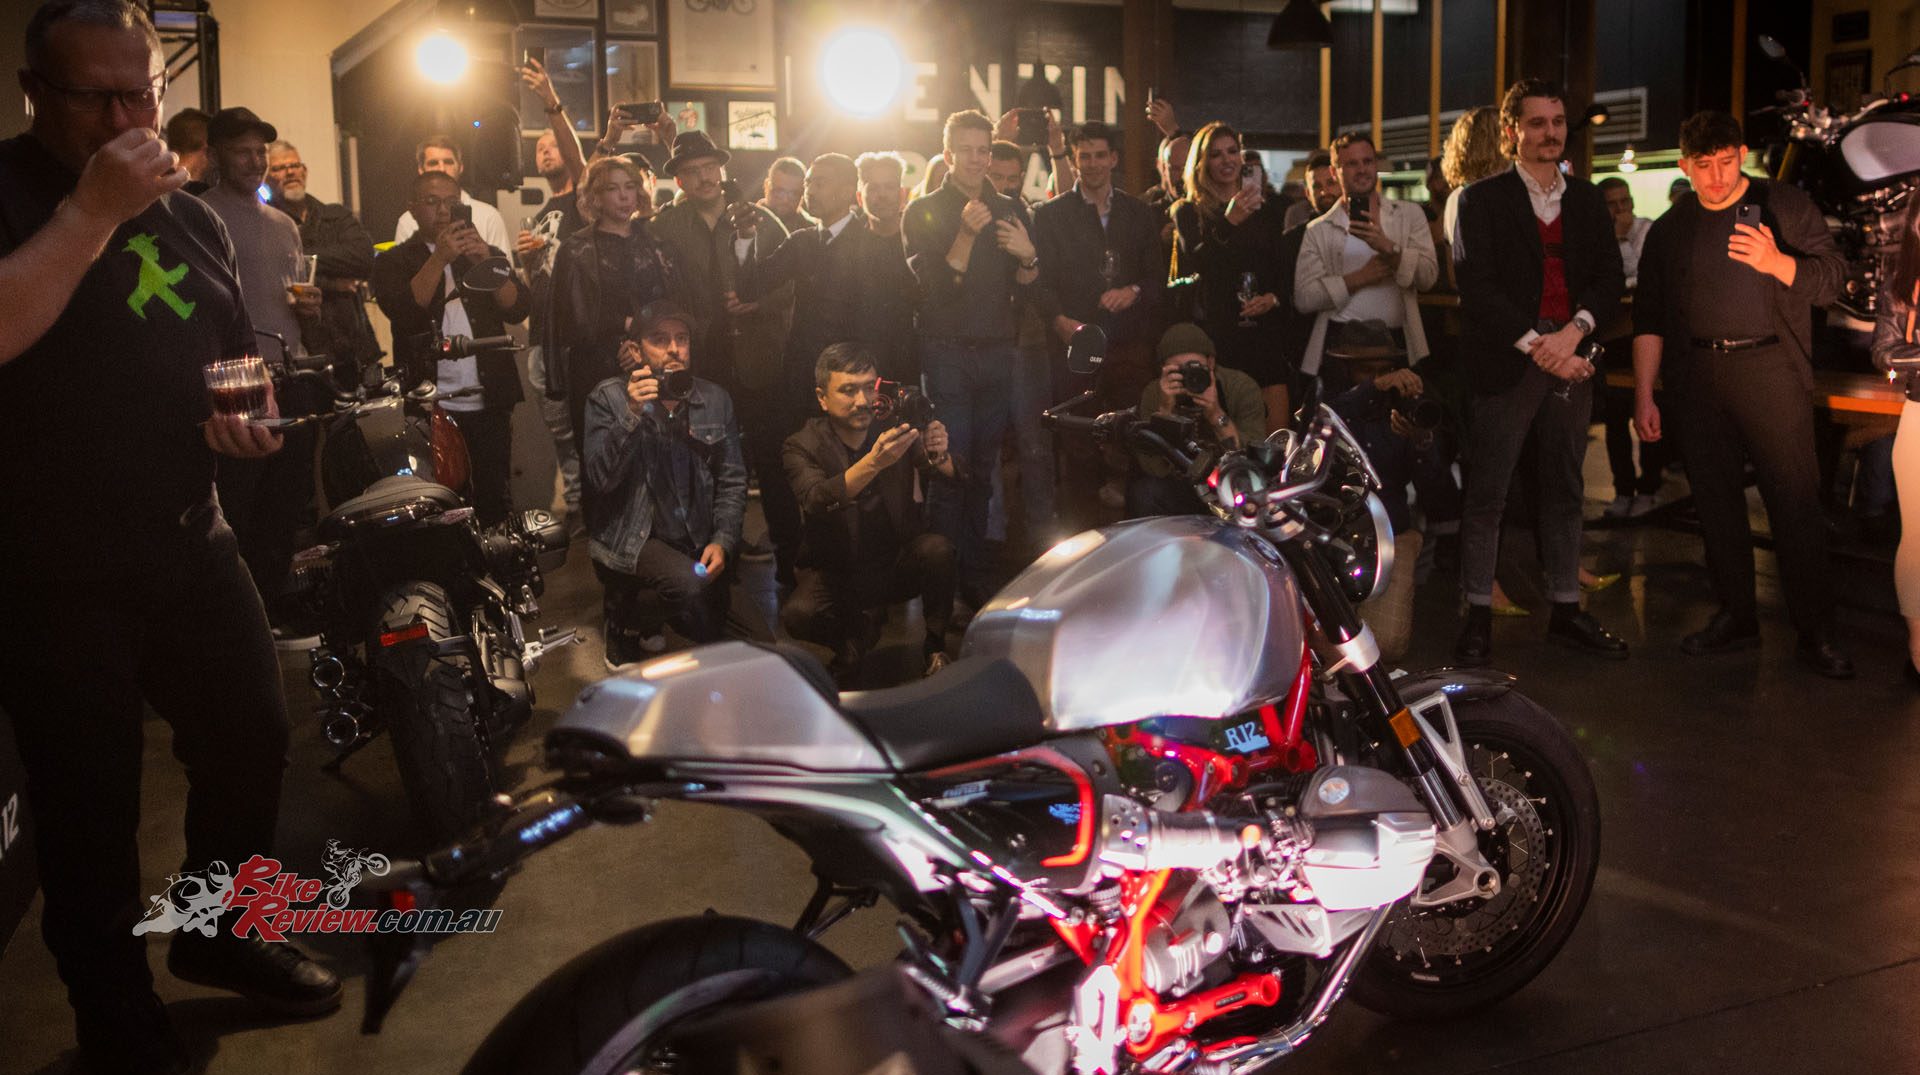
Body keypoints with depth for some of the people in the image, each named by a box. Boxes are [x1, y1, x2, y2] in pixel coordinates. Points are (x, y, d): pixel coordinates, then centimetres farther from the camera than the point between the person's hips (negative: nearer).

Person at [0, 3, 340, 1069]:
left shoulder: (192, 216, 13)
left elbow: (237, 356, 23)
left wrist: (250, 412, 2)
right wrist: (92, 211, -26)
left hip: (187, 538, 6)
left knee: (252, 740, 13)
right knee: (92, 806, 5)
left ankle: (218, 932, 38)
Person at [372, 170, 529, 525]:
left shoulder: (488, 254, 17)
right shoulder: (394, 262, 8)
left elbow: (518, 308, 2)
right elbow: (403, 311, -12)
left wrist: (487, 262, -13)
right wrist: (440, 258, -18)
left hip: (488, 405, 2)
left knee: (494, 502, 4)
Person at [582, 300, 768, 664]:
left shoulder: (714, 399, 6)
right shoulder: (608, 398, -3)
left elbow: (733, 481, 7)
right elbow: (601, 478, -14)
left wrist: (722, 541, -7)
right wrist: (633, 415, -24)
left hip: (698, 547, 5)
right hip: (632, 540, -5)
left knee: (761, 646, 1)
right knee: (688, 584, -37)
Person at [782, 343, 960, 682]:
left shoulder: (895, 429, -3)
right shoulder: (803, 446, -10)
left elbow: (952, 477, -13)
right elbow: (816, 501, -30)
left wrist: (940, 456, -39)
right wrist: (873, 462, -47)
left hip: (899, 563, 2)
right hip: (838, 574, -2)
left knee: (937, 549, -28)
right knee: (798, 614, -29)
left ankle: (936, 646, -3)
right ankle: (858, 631, 5)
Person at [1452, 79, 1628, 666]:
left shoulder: (1587, 199, 16)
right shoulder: (1482, 199, 1)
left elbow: (1610, 277, 9)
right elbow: (1476, 287, -8)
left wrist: (1573, 331, -10)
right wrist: (1538, 345, -14)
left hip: (1570, 358, 5)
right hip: (1506, 360, -4)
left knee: (1565, 491, 9)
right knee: (1487, 494, -3)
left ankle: (1566, 610, 17)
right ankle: (1478, 616, 3)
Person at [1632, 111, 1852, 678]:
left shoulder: (1785, 206, 5)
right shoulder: (1670, 229, 12)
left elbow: (1832, 279, 2)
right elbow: (1649, 318, 13)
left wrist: (1777, 262, -18)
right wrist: (1643, 396, 7)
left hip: (1768, 369, -3)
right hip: (1697, 375, 3)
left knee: (1795, 502, -6)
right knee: (1715, 501, 7)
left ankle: (1815, 632, 0)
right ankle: (1736, 617, 18)